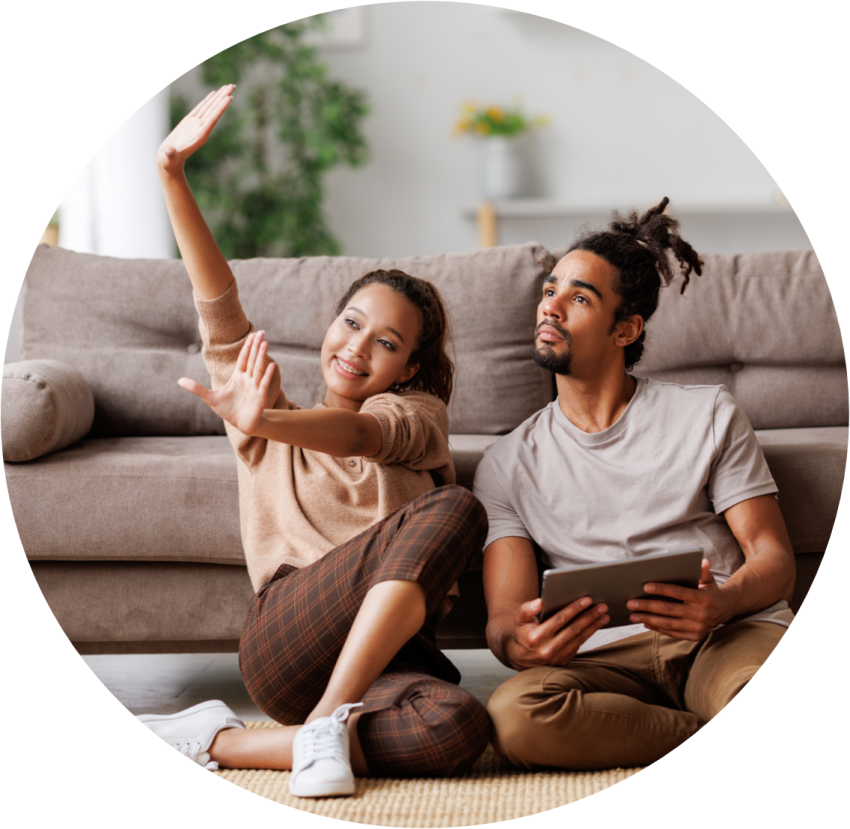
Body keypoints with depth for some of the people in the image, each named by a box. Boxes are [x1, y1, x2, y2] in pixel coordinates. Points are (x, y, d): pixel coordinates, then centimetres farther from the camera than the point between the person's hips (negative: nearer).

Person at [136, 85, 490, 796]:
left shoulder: (417, 415, 15)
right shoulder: (269, 409, 21)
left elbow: (364, 433, -11)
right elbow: (218, 305, 7)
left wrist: (263, 422, -33)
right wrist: (173, 176, -4)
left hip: (385, 648, 2)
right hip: (286, 640, -1)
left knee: (458, 729, -35)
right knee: (454, 509, -26)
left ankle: (223, 743, -22)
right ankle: (328, 723, -26)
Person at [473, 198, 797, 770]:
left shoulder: (709, 415, 15)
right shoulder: (507, 465, 17)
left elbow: (774, 557, 7)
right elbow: (504, 617, 5)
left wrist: (722, 603, -19)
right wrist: (520, 643, -23)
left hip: (729, 634, -3)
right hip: (607, 658, 3)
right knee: (514, 713, -35)